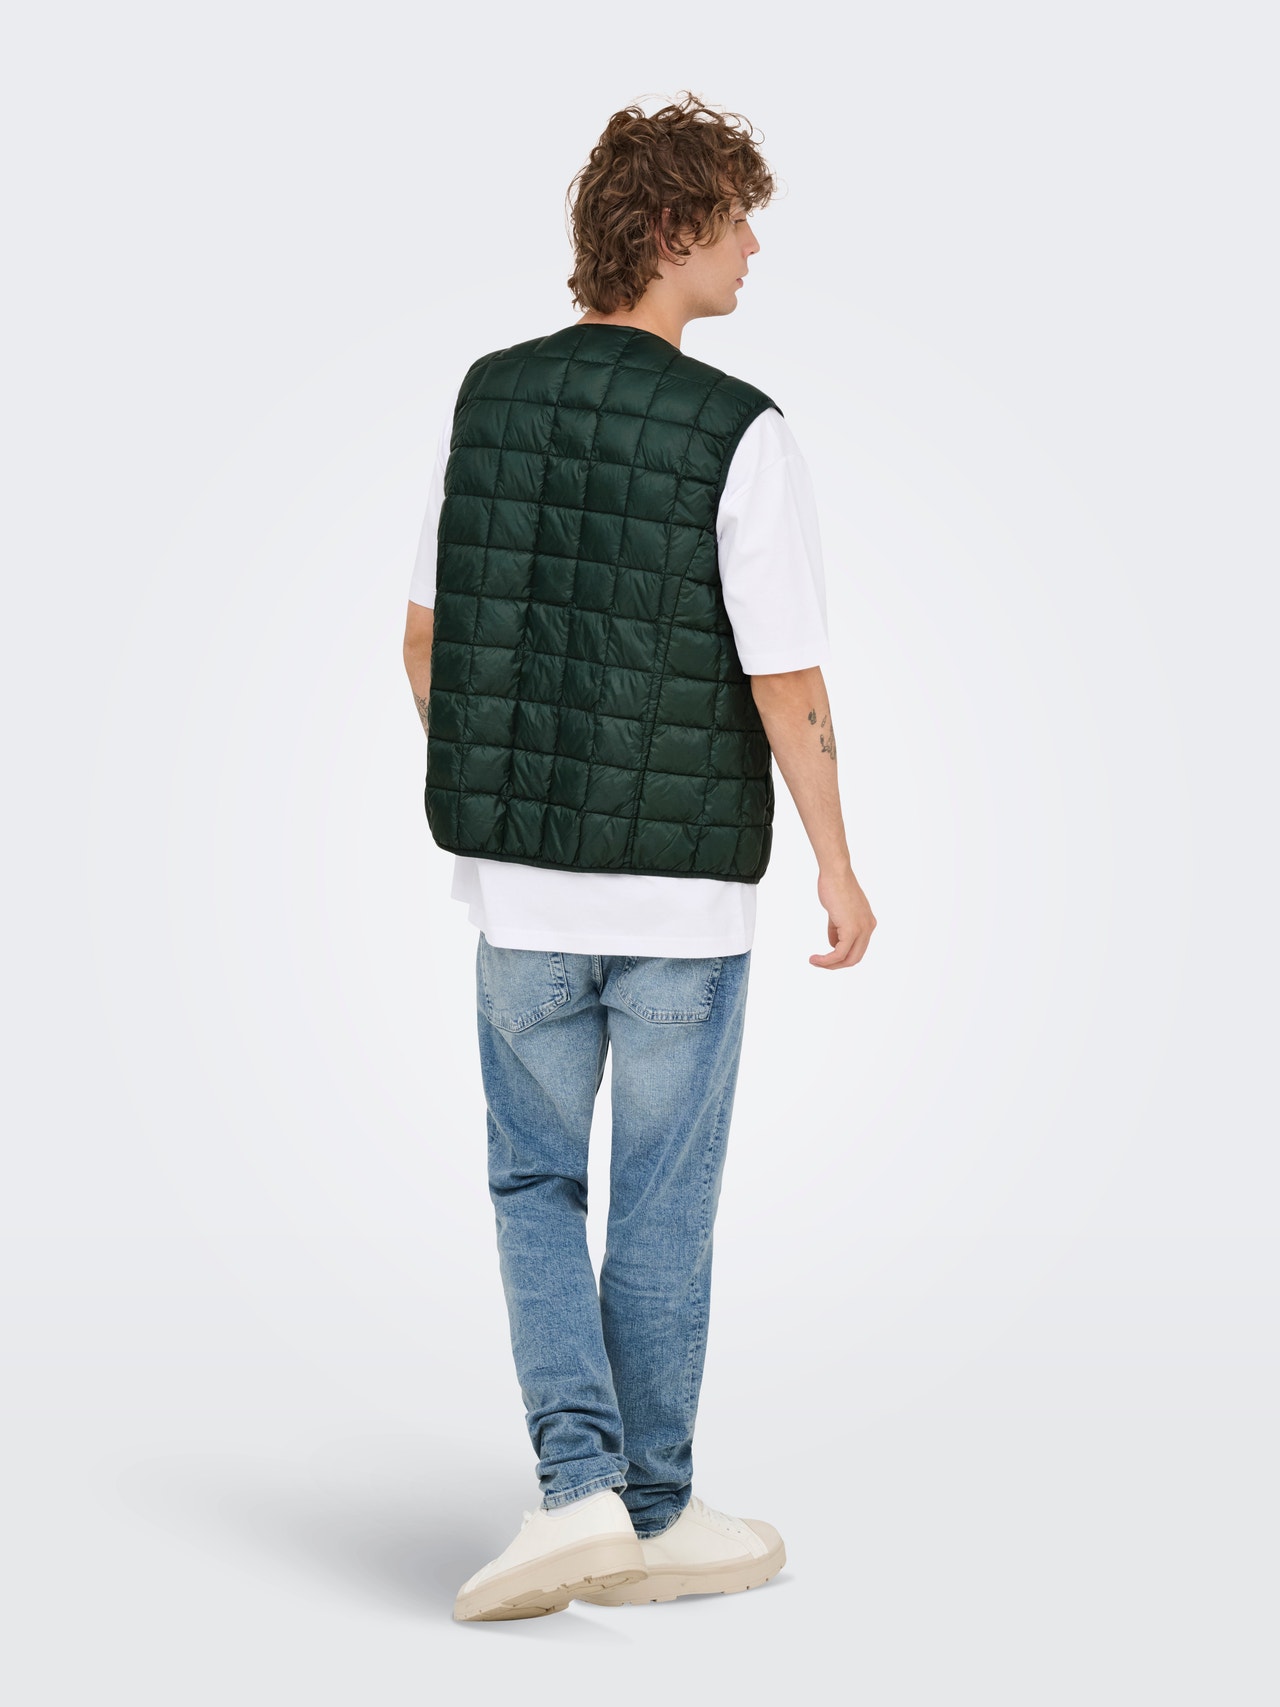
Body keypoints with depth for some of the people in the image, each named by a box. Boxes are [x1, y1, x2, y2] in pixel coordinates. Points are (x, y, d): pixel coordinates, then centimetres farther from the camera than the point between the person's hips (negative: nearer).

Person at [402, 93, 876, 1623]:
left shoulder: (486, 397, 0)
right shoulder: (739, 434, -14)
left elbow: (427, 636, 6)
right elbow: (788, 682, -13)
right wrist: (839, 868, -1)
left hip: (518, 878, 3)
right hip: (684, 887, -3)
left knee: (534, 1184, 16)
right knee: (661, 1207, 10)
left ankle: (579, 1482, 3)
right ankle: (652, 1517, 22)